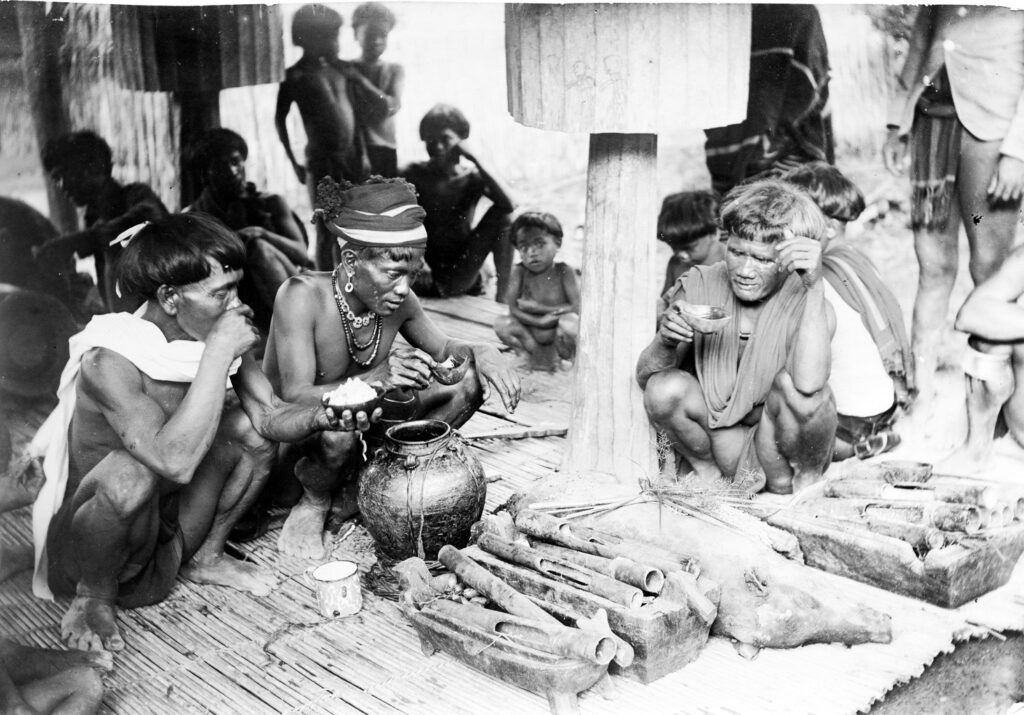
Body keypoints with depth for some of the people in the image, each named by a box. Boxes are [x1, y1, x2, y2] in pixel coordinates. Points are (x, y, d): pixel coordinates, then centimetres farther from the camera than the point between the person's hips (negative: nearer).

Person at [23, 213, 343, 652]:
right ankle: (93, 601, -8)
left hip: (167, 532, 7)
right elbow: (176, 462, -42)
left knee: (250, 427, -2)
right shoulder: (107, 363, -30)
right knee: (129, 475, -37)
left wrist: (320, 417, -28)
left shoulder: (219, 337, -9)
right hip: (81, 546, -7)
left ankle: (205, 558, 14)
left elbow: (270, 417, -6)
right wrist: (217, 356, -39)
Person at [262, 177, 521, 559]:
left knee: (469, 383, -5)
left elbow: (442, 350, 7)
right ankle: (314, 503, -3)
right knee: (339, 429, -41)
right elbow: (295, 397, -34)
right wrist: (375, 378, -49)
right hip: (292, 429, -6)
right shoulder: (303, 295, -28)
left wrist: (480, 352, -17)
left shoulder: (399, 300, -11)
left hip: (363, 415, 6)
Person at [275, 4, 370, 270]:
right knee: (327, 230, -3)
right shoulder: (296, 76, -4)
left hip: (350, 157, 5)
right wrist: (294, 163, 0)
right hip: (322, 161, -5)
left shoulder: (341, 68, 10)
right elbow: (280, 119, 1)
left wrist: (362, 153, 10)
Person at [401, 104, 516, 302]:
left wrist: (475, 159, -20)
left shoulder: (473, 177, -3)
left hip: (461, 275, 1)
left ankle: (502, 296, -9)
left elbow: (509, 205, -23)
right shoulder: (415, 174, -3)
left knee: (501, 215, -16)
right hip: (427, 270, -1)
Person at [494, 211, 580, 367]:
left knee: (570, 321, -33)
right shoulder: (519, 272, -5)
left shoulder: (564, 272, -10)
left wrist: (538, 308, -21)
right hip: (531, 336, 2)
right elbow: (513, 309, -12)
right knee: (502, 324, -20)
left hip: (557, 336, -2)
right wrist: (540, 321, -26)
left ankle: (565, 360, -4)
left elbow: (577, 307, -19)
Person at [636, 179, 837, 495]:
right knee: (665, 389, -23)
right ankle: (706, 470, 5)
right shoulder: (700, 287, -9)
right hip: (726, 442, 3)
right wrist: (666, 342, -31)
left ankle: (805, 479, -4)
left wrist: (815, 285, -41)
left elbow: (808, 384, -39)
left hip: (783, 444, -3)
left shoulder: (808, 304, -17)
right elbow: (645, 377, -8)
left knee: (790, 385, -32)